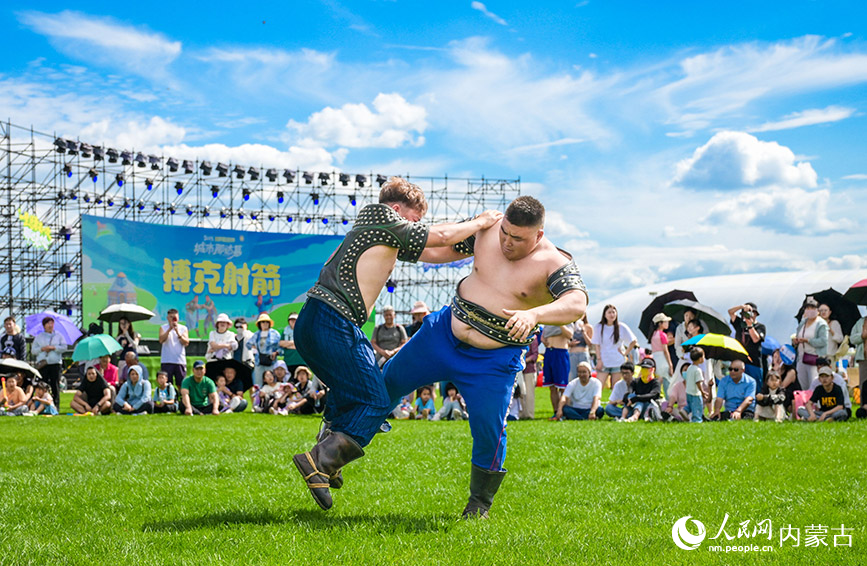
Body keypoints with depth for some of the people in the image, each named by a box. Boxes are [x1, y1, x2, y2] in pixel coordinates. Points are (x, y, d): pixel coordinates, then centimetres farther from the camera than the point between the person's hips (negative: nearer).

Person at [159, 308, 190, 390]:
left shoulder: (183, 328, 10)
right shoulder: (163, 328, 8)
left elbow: (186, 343, -2)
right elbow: (161, 340, -10)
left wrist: (178, 332, -15)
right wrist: (169, 329, -18)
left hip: (180, 361, 1)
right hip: (166, 361, -1)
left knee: (181, 384, 1)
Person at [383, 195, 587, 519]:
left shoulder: (554, 264, -20)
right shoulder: (487, 230, -6)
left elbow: (577, 304, -38)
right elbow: (443, 248, 11)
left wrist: (534, 315, -55)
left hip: (493, 361, -4)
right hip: (443, 334, 4)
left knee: (489, 431, -11)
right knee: (388, 382, 13)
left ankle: (479, 504, 15)